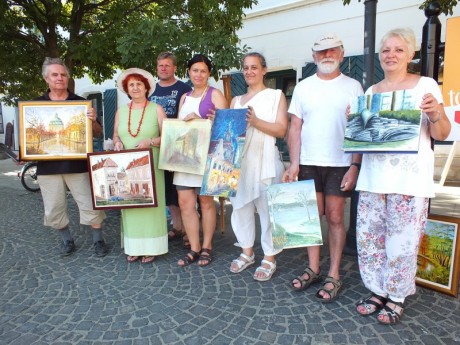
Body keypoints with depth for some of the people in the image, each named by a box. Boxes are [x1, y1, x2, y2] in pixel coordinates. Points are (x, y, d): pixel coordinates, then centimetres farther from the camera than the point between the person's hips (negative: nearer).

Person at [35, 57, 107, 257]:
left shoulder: (81, 103, 2)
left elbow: (98, 134, 2)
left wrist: (93, 121, -18)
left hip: (78, 164, -2)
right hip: (48, 166, 2)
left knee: (90, 205, 1)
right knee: (54, 210, 9)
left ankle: (98, 240, 19)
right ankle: (67, 241, 30)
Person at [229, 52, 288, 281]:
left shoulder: (276, 95, 7)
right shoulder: (236, 100, 20)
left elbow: (281, 130, -4)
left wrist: (255, 121, -17)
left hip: (265, 161, -4)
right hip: (239, 160, 5)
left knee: (267, 209, -3)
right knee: (241, 205, 7)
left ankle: (269, 259, 9)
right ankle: (247, 252, 23)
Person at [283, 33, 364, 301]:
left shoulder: (352, 86, 3)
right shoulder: (303, 87, 8)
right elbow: (295, 128, 5)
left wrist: (355, 165, -9)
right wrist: (294, 163, -3)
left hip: (340, 164, -2)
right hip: (308, 163, 2)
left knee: (335, 217, 3)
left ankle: (334, 275, 14)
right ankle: (313, 269, 21)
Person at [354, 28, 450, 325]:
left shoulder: (426, 85, 1)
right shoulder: (370, 92, 14)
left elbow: (441, 135, 0)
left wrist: (435, 113, -19)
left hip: (409, 179, -4)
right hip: (372, 177, 5)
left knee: (402, 241, 1)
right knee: (368, 236, 7)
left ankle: (397, 297, 21)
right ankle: (378, 291, 25)